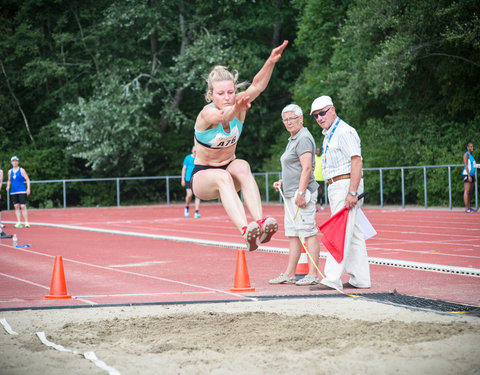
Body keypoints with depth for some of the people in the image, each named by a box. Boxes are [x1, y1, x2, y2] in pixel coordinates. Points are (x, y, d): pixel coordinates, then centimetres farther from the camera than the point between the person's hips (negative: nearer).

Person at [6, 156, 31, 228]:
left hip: (22, 191, -5)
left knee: (23, 206, -9)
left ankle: (26, 222, -6)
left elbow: (27, 179, -2)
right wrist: (8, 186, 4)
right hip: (13, 192, 5)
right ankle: (18, 222, 6)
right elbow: (9, 181, 24)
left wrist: (28, 188, -13)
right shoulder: (10, 171, 12)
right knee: (16, 207, 3)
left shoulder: (21, 170, -1)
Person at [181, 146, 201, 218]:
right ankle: (187, 208, 18)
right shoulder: (187, 158, 4)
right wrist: (183, 179, -1)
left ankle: (196, 212, -3)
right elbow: (184, 168, 5)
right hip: (189, 179, -2)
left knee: (197, 196, -6)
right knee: (189, 195, -10)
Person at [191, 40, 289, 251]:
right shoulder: (207, 113, -24)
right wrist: (235, 109, -72)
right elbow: (222, 116, -50)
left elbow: (257, 86, -32)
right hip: (203, 176, -4)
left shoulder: (238, 105, -12)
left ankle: (260, 224, -49)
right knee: (223, 177, -38)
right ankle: (245, 231, -60)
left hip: (229, 169, 4)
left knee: (242, 167, -32)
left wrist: (271, 61, -49)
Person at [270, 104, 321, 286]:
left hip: (302, 193, -11)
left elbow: (307, 168, -20)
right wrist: (283, 182, 18)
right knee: (292, 234, 10)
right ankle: (289, 274, 13)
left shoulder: (303, 138, -11)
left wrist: (301, 192, -24)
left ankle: (312, 275, -9)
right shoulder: (292, 140, 21)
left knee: (308, 233, -9)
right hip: (291, 194, 11)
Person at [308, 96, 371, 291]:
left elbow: (356, 161, -20)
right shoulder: (328, 134, 19)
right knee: (353, 234, 10)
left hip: (346, 184, -10)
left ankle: (332, 279, -16)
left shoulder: (344, 132, -12)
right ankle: (360, 279, 12)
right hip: (335, 187, 10)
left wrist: (352, 192, -25)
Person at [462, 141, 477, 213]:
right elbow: (466, 166, -15)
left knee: (470, 192, 8)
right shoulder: (466, 154, -7)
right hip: (467, 175, -9)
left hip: (471, 175, 9)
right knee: (466, 191, -11)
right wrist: (469, 176, -21)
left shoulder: (471, 155, 21)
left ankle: (469, 207, 10)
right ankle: (467, 208, -14)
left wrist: (474, 177, 21)